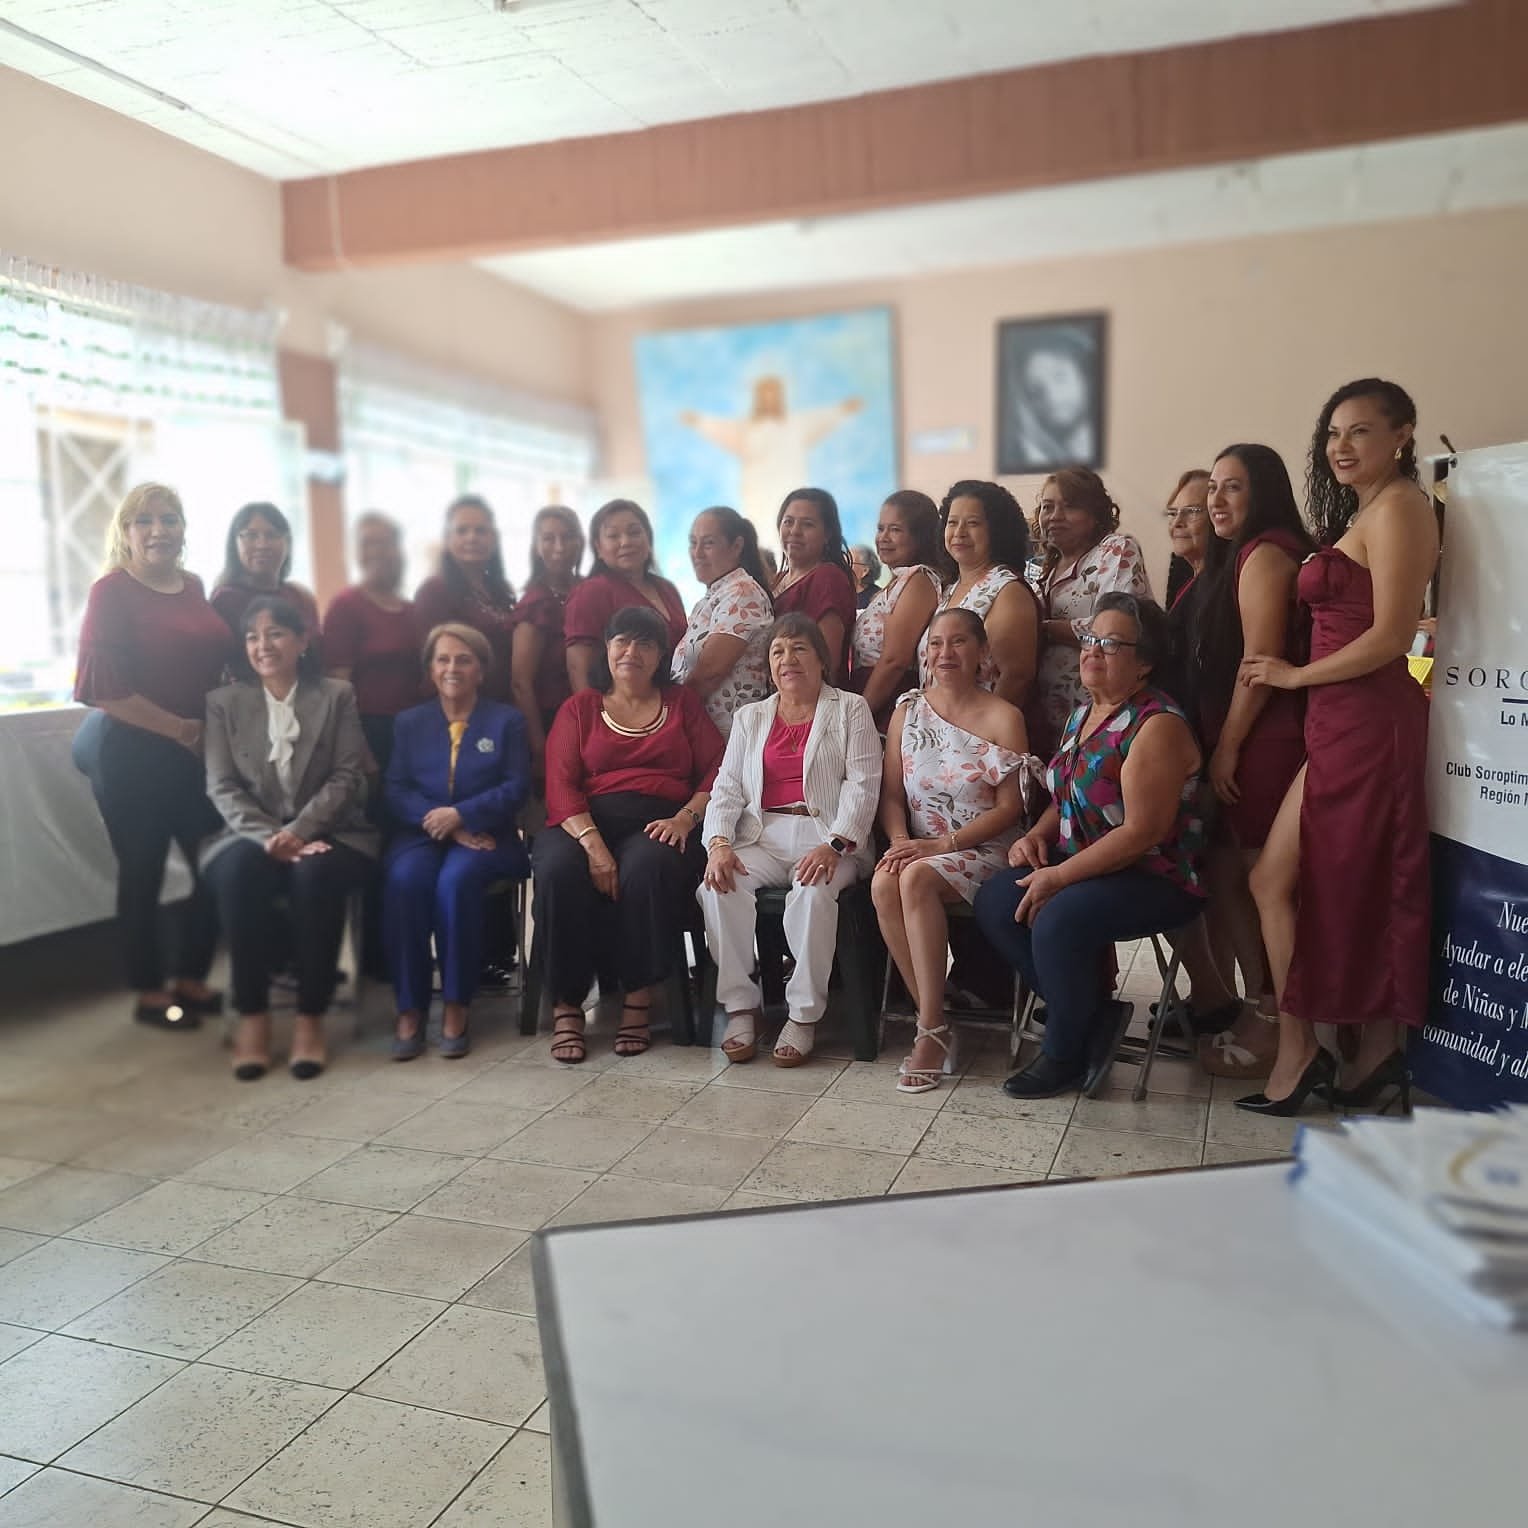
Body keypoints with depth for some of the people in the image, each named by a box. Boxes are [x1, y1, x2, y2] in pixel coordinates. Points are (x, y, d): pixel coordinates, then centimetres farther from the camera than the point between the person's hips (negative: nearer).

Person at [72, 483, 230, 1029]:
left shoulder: (195, 587, 8)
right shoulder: (112, 591, -9)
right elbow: (105, 686, -15)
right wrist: (180, 729, -14)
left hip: (200, 749, 6)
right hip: (132, 752, -6)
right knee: (143, 872, 5)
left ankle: (191, 980, 25)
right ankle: (149, 993, 20)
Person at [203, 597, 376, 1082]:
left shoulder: (337, 696, 6)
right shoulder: (223, 702, 10)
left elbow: (347, 777, -3)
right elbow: (222, 787, 1)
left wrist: (298, 832, -18)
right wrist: (270, 836, -17)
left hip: (325, 833, -1)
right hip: (252, 834, 1)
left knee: (315, 874, -35)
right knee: (238, 871, -33)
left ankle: (311, 1018, -23)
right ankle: (252, 1015, -22)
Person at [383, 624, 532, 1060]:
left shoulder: (506, 720, 12)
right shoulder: (409, 722, 18)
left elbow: (516, 787, 0)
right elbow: (396, 790, 6)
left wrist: (461, 815, -15)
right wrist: (440, 823, -12)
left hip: (483, 836, -2)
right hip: (422, 834, 2)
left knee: (457, 879, -35)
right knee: (404, 879, -32)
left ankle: (456, 1008, -24)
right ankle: (409, 1009, -26)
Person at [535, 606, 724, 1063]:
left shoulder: (683, 703, 19)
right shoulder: (580, 708, 16)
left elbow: (715, 772, 7)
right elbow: (561, 785, 2)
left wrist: (685, 818, -13)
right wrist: (593, 844, -16)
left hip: (659, 825, 0)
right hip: (586, 823, 1)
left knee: (648, 865, -36)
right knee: (559, 869, -33)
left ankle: (638, 999, -24)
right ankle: (566, 1007, -22)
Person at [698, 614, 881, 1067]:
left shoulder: (850, 710, 10)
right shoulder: (750, 717, 22)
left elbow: (862, 784, -2)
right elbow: (727, 787, 13)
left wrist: (834, 845, -18)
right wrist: (719, 842, -7)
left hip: (827, 838, -3)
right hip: (762, 836, 3)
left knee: (813, 893, -35)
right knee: (717, 888, -26)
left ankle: (804, 1014, -21)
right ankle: (741, 1006, -15)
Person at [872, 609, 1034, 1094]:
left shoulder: (1003, 718, -3)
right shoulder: (908, 711, 11)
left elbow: (1010, 807, -7)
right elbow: (891, 791, 9)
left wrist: (945, 844, -16)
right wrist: (900, 840, -11)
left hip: (983, 851, -4)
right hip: (919, 847, 4)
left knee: (917, 878, -34)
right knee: (883, 882, -30)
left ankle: (932, 1030, -25)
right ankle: (934, 1022, -19)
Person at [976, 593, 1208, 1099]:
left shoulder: (1158, 726, -17)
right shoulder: (1082, 716, 11)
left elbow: (1143, 832, -24)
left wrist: (1059, 877, -22)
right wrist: (1038, 835, 1)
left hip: (1157, 879, -9)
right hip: (1083, 866, 9)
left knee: (1058, 919, -32)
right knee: (993, 902, -10)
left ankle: (1064, 1056, -7)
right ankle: (1091, 1013, 0)